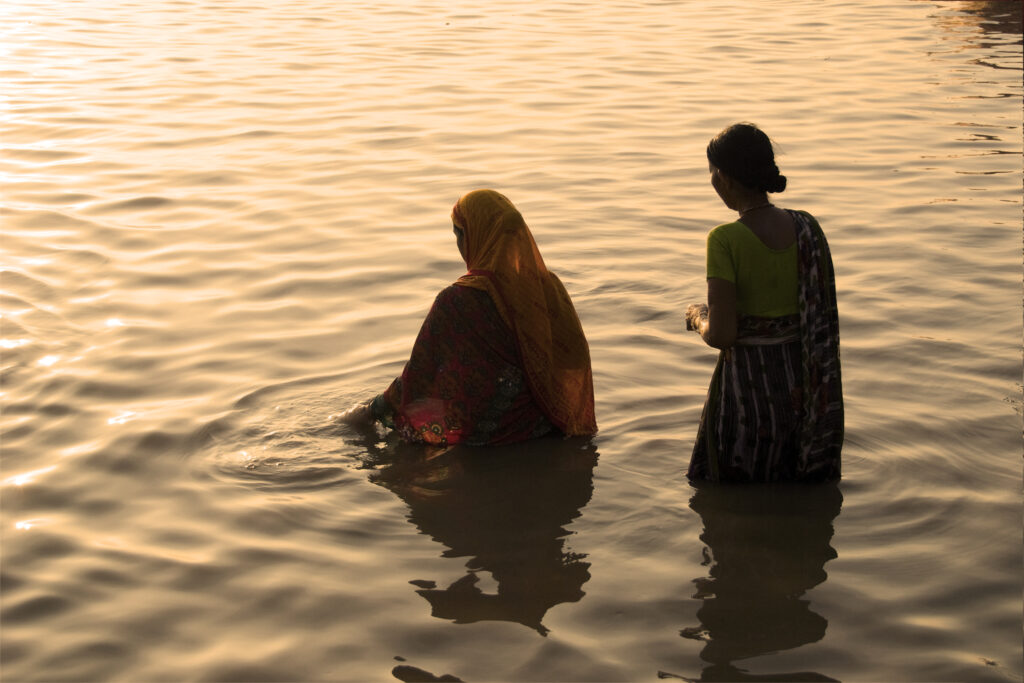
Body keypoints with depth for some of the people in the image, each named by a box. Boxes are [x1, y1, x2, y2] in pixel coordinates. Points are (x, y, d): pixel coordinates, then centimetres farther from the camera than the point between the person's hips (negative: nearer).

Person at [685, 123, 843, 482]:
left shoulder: (725, 240, -20)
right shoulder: (807, 228, -4)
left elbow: (722, 335, -22)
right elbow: (824, 315, 3)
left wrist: (698, 318, 0)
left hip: (748, 388, -5)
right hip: (801, 382, 5)